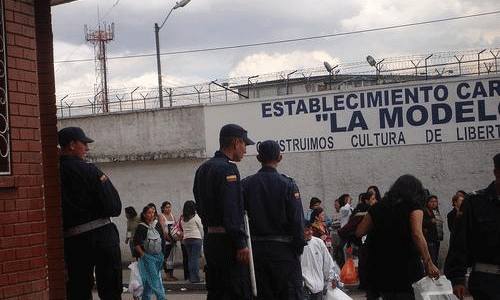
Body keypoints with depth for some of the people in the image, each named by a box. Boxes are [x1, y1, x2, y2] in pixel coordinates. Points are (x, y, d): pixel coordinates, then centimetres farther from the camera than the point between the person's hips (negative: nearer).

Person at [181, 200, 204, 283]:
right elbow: (201, 228, 0)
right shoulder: (195, 217, -6)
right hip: (196, 238, -5)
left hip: (186, 239, 5)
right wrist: (202, 238, 12)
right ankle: (195, 278, -9)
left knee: (190, 258, 9)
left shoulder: (182, 219, 9)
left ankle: (191, 278, 10)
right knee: (195, 258, -6)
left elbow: (184, 229, 14)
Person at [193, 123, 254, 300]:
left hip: (210, 240, 10)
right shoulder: (227, 169, -14)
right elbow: (232, 211, -20)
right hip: (227, 243, -9)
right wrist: (241, 244, -20)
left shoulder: (203, 169, 16)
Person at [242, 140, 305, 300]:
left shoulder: (246, 184, 1)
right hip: (283, 249, -3)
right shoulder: (287, 184, -7)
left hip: (256, 248, 3)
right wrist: (299, 248, 0)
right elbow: (297, 220, -9)